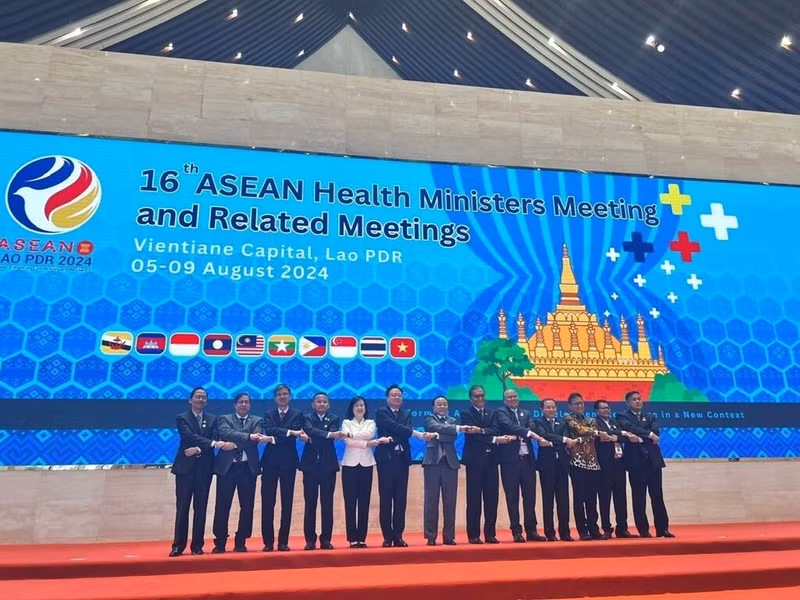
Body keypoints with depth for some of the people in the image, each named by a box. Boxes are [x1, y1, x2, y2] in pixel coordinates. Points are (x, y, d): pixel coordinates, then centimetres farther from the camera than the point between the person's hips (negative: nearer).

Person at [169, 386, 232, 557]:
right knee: (182, 507, 0)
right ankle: (178, 545, 7)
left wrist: (198, 449, -17)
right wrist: (213, 443, -25)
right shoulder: (181, 418, 2)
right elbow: (189, 436, -15)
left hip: (204, 468, 2)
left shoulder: (213, 419, 11)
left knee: (201, 508, 4)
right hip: (185, 466, -2)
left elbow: (214, 440, 0)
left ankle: (197, 545, 11)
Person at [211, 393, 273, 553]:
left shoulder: (257, 421, 10)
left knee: (247, 506, 4)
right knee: (222, 506, 2)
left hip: (248, 467, 1)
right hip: (227, 466, -1)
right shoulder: (224, 419, 7)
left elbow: (257, 437, -10)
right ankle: (220, 543, 15)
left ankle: (240, 542, 17)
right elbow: (226, 434, -14)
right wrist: (249, 436, -27)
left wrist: (234, 443, -27)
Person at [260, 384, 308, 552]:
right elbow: (269, 430, -13)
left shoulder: (297, 414, 4)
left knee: (287, 503, 4)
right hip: (270, 461, 1)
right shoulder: (268, 414, 7)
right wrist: (290, 432, -25)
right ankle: (268, 541, 12)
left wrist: (277, 437, -21)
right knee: (267, 502, 2)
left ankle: (283, 541, 12)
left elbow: (296, 432, -12)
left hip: (288, 462, -1)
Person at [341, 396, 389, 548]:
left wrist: (353, 435, -14)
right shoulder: (346, 422, 6)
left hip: (366, 464, 2)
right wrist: (367, 443, -14)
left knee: (364, 501, 2)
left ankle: (362, 538, 9)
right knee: (350, 501, -1)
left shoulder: (371, 423, 11)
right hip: (350, 464, -1)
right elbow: (348, 441, -10)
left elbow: (369, 434, -11)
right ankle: (352, 538, 5)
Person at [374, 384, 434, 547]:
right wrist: (418, 434, -21)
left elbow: (406, 431, -3)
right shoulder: (381, 412, 0)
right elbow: (395, 427, -15)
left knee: (401, 499, 6)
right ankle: (387, 537, 8)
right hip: (386, 458, -4)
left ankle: (398, 536, 13)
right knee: (386, 499, 0)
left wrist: (392, 438, -23)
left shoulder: (406, 414, 15)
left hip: (402, 459, 4)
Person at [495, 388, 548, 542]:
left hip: (527, 458, 4)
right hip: (510, 459, -4)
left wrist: (517, 436, -18)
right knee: (512, 497, 1)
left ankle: (531, 530, 16)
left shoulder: (526, 413, 17)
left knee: (530, 496, 8)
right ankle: (516, 532, 9)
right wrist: (528, 433, -26)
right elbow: (509, 426, -15)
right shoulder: (500, 412, 3)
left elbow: (532, 428, -1)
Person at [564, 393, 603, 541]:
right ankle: (583, 531, 1)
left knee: (592, 498, 7)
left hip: (592, 461, 5)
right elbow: (581, 430, -10)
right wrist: (598, 432, 0)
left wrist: (579, 440, -13)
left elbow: (593, 435, 0)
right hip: (577, 461, -5)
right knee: (579, 497, -4)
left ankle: (594, 530, 12)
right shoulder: (568, 419, 5)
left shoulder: (591, 420, 18)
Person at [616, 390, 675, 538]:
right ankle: (643, 530, 6)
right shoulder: (622, 416, 5)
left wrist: (639, 438, -14)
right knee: (639, 497, 0)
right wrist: (649, 435, -17)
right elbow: (631, 429, -15)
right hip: (636, 461, -3)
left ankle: (662, 529, 12)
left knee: (658, 496, 4)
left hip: (653, 460, 4)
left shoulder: (650, 417, 17)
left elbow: (655, 431, -2)